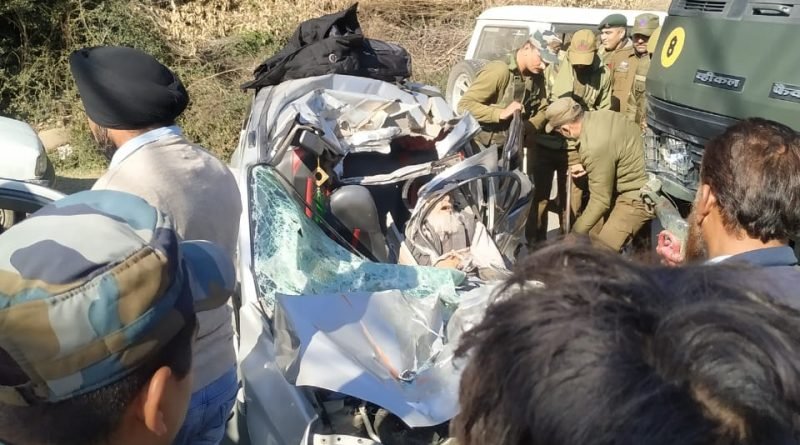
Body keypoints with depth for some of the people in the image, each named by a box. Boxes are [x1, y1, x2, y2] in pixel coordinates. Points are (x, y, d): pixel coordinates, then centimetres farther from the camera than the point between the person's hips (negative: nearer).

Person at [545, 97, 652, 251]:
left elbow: (600, 201, -23)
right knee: (592, 234, 15)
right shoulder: (601, 115, -4)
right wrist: (588, 167, 15)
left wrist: (576, 234, -11)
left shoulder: (594, 147, -30)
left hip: (639, 198, -10)